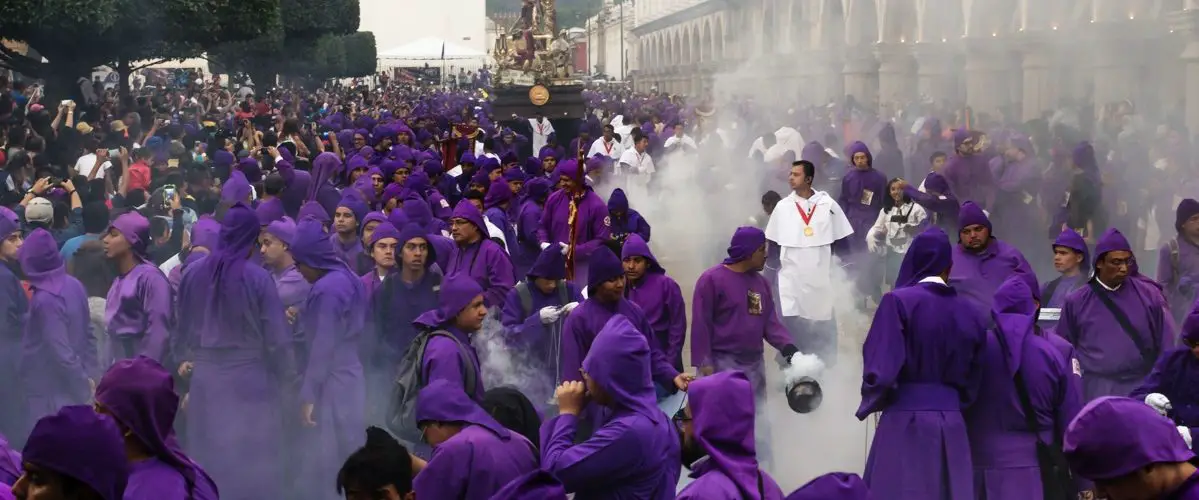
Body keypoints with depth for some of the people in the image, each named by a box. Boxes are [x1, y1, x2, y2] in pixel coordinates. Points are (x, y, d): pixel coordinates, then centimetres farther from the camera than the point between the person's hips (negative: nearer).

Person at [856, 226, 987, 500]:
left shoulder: (898, 301, -8)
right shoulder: (969, 312, 6)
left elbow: (881, 368, -13)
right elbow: (972, 380, 12)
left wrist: (871, 402, 5)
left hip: (905, 419, -4)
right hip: (951, 421, 4)